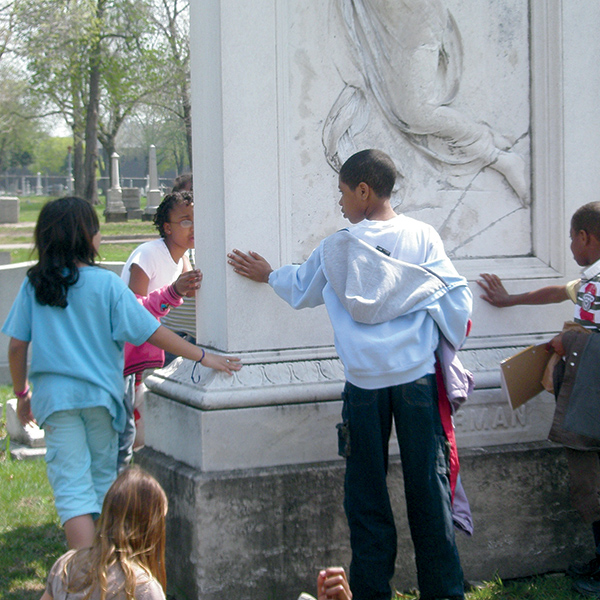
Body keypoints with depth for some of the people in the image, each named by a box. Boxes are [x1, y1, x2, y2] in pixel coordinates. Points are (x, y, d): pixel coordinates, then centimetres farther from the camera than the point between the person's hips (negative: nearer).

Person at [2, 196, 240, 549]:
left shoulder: (34, 285, -2)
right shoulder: (106, 284, -9)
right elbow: (151, 332, -10)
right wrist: (203, 357, -5)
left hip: (54, 396, 0)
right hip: (100, 394, 0)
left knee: (72, 487, 0)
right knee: (103, 480, 18)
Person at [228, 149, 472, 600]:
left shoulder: (337, 248, 1)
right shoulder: (423, 236, 0)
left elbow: (301, 288, 19)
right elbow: (457, 297, 0)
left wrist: (269, 274, 39)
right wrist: (449, 345, 16)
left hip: (365, 381, 0)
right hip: (417, 376, 1)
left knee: (367, 493, 8)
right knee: (428, 486, 6)